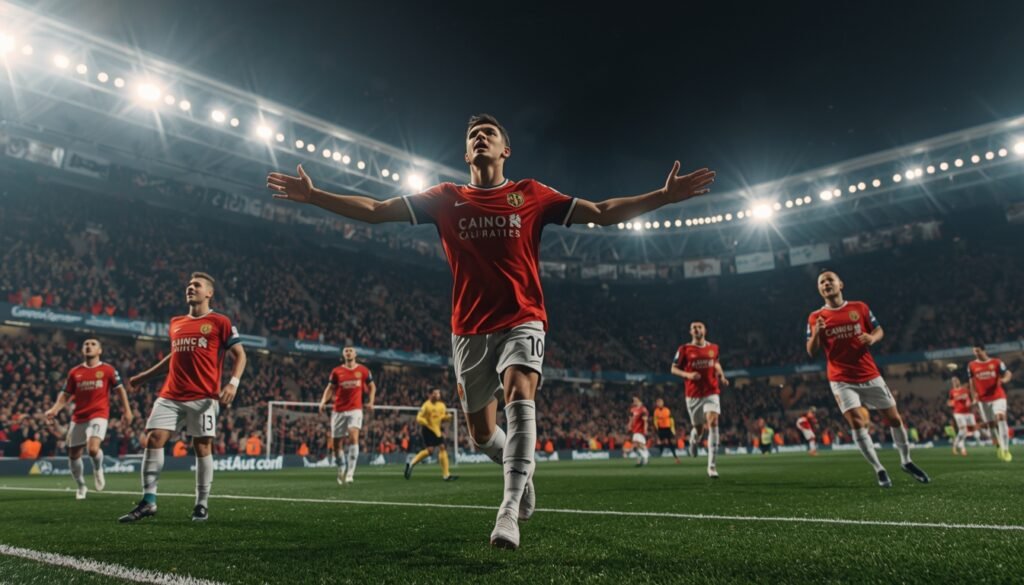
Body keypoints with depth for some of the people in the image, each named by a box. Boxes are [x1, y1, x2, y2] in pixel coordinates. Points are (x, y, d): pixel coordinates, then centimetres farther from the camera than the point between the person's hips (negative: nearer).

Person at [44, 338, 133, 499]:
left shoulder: (108, 370, 0)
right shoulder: (74, 372, 8)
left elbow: (120, 389, 6)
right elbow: (65, 394, 10)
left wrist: (126, 410, 1)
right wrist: (54, 410, -7)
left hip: (99, 415, -4)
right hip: (78, 417, 4)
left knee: (93, 449, -24)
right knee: (73, 455, 8)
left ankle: (98, 469, 11)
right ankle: (80, 486, 31)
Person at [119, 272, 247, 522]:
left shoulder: (220, 322, 0)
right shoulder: (175, 323, 17)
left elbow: (239, 354, -2)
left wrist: (233, 383, -17)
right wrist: (145, 376, 32)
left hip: (203, 397, -5)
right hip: (170, 396, 5)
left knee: (202, 446, -1)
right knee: (153, 439, -6)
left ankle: (202, 505, 11)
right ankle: (148, 501, 1)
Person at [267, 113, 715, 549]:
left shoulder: (531, 195, 5)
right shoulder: (446, 198, 7)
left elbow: (603, 213, 5)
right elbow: (374, 211, 6)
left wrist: (665, 196, -4)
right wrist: (314, 196, -2)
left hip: (522, 321, -2)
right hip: (469, 330, 2)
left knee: (519, 395, -29)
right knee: (480, 432, 10)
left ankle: (509, 512, -25)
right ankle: (522, 473, 40)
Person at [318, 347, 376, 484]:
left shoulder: (363, 370, 4)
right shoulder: (336, 371, 4)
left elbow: (372, 386, 16)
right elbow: (330, 388, 11)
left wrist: (370, 401, 3)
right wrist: (323, 402, -6)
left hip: (355, 409, -2)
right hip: (339, 411, 2)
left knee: (353, 436, -24)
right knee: (336, 443, 5)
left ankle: (350, 472, -22)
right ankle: (341, 470, 30)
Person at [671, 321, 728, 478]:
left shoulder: (714, 348, 7)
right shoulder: (684, 349, -2)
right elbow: (674, 369, 1)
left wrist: (722, 376, 6)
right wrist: (688, 375, -16)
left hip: (712, 392, 1)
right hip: (693, 395, -1)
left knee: (713, 423, -17)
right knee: (698, 428, 7)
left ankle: (712, 465, -15)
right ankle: (694, 440, 48)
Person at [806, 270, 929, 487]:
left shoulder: (860, 307, 2)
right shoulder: (815, 317, -2)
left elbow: (879, 331, 11)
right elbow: (811, 352, -4)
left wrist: (872, 338, -12)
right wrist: (816, 333, -23)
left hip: (870, 376, 2)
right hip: (842, 381, -2)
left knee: (894, 419, 8)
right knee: (857, 423, -15)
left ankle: (906, 461, 31)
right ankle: (879, 470, 0)